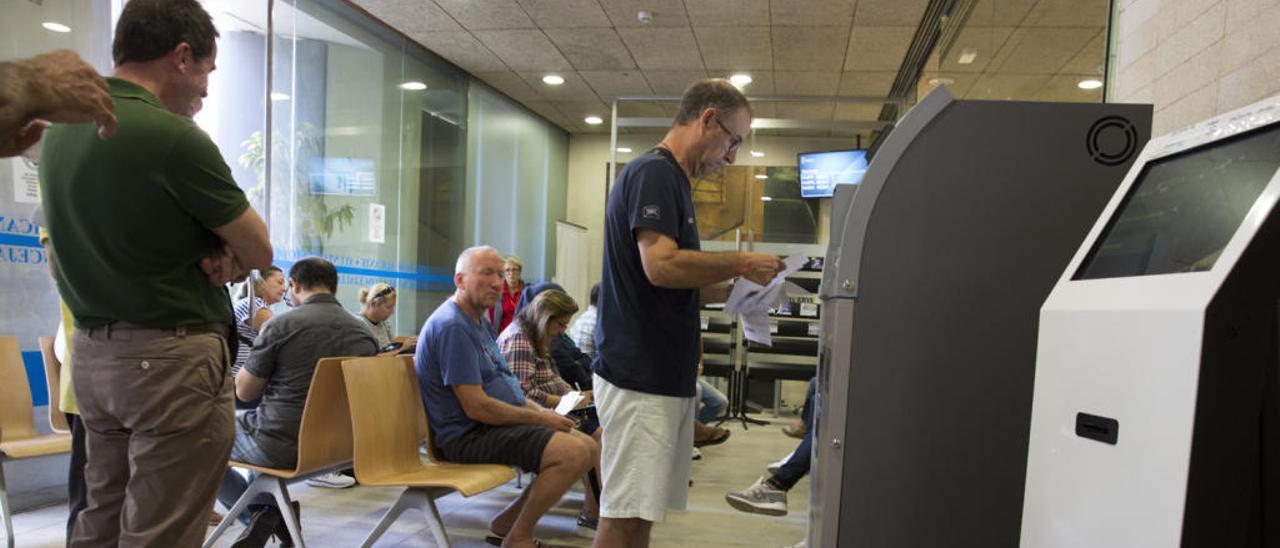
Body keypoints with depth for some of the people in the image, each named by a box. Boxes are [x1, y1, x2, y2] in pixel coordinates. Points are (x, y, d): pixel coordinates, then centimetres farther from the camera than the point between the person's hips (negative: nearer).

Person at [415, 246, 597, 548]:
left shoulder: (478, 321, 15)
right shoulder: (451, 325, -19)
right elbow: (476, 407, -23)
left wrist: (542, 411, 3)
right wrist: (539, 419, -13)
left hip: (501, 423, 11)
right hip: (469, 435, -11)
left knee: (589, 447, 5)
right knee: (574, 453, -25)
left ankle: (508, 521, 14)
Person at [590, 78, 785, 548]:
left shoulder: (670, 178, 20)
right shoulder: (654, 172, -10)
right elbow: (661, 266, -23)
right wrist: (741, 263, -11)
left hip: (666, 378, 10)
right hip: (639, 380, -10)